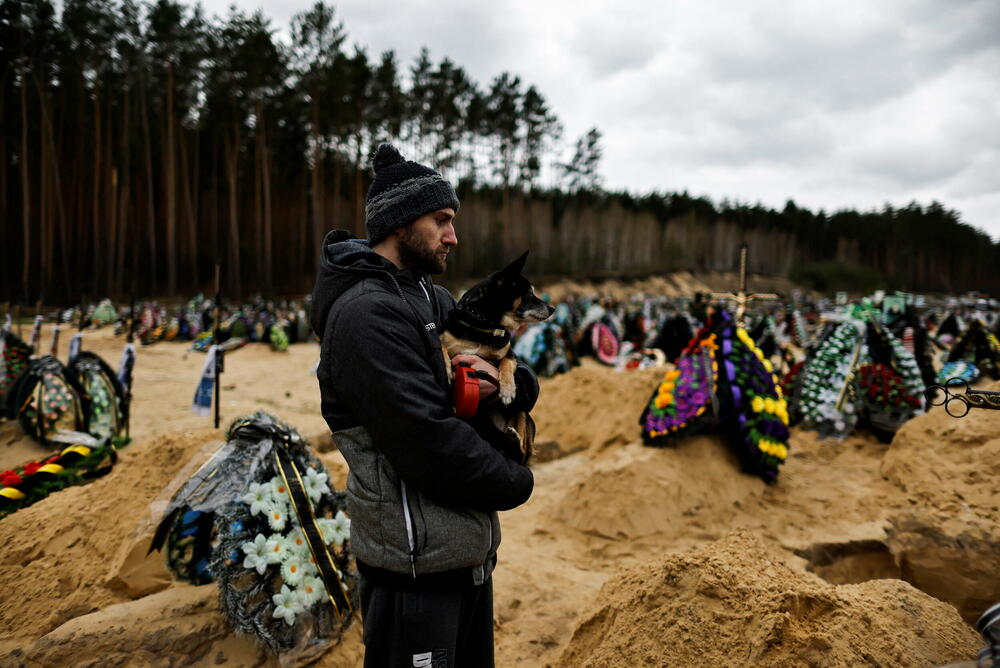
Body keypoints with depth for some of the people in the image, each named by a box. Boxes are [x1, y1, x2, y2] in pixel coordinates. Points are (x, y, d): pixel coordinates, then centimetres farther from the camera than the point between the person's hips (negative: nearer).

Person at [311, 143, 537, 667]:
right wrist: (517, 482, -10)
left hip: (469, 554, 9)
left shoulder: (434, 300, 10)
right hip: (417, 569, -9)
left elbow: (527, 389, 11)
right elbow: (427, 442, -26)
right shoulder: (367, 314, -19)